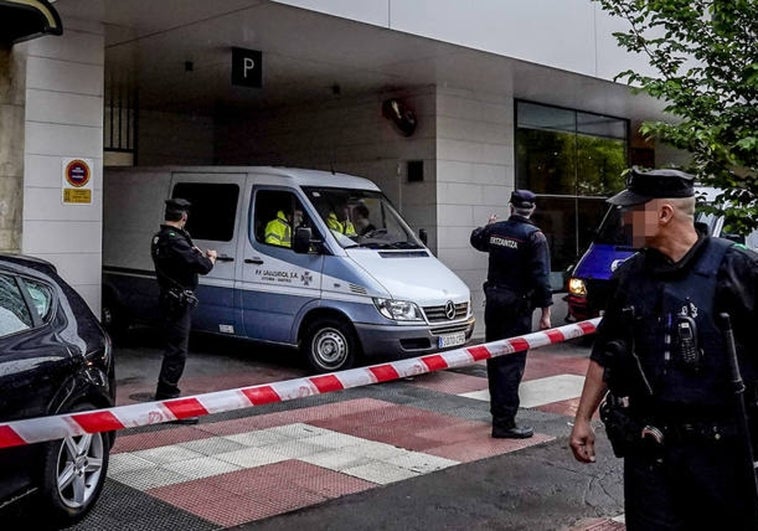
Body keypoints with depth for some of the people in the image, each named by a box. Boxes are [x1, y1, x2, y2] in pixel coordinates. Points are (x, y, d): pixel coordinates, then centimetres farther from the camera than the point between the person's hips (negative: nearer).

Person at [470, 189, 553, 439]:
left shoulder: (494, 229, 3)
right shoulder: (534, 236, -14)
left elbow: (476, 240, 26)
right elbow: (541, 277, -18)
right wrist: (545, 311, -15)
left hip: (493, 303, 6)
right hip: (517, 306, -6)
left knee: (495, 358, 18)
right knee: (512, 363, -5)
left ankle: (498, 410, 34)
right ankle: (504, 422, -7)